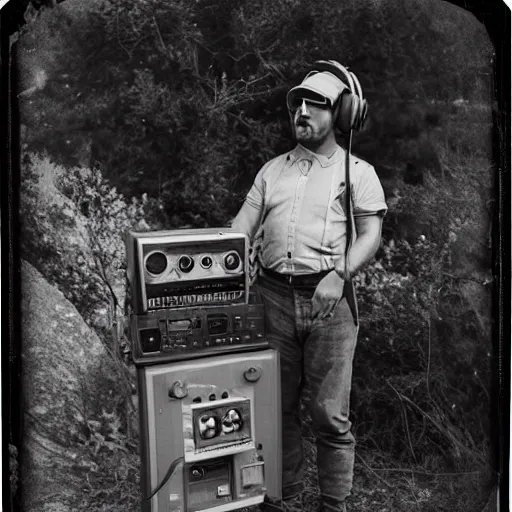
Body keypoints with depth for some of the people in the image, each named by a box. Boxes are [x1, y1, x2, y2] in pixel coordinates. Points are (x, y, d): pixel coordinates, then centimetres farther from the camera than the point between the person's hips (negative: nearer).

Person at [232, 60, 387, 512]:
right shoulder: (273, 169, 17)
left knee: (330, 413, 2)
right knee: (279, 407, 11)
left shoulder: (358, 172, 6)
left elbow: (370, 234, -3)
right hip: (274, 297, 4)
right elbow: (243, 225, 12)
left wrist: (339, 275, -20)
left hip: (328, 300, -3)